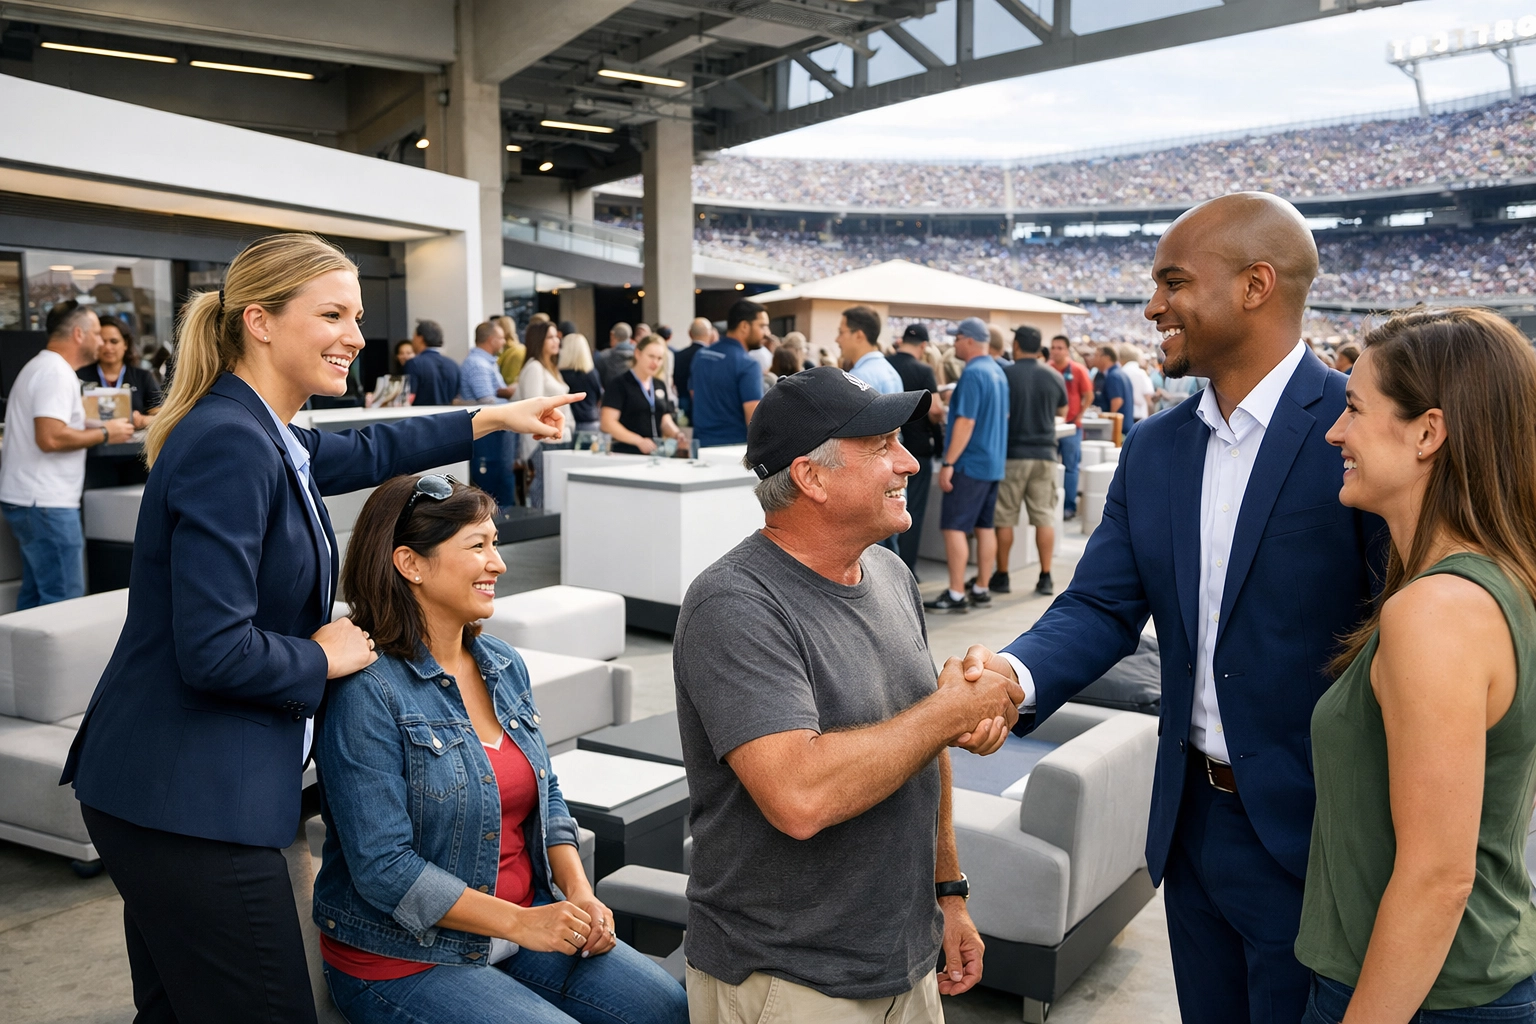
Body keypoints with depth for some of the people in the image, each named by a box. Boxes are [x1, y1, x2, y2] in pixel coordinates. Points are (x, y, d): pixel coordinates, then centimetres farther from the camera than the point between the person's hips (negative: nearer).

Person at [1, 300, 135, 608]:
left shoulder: (39, 366, 19)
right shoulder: (56, 372, -15)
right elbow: (51, 438, -25)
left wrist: (91, 427, 17)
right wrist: (104, 434, -14)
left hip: (26, 500, 11)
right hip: (46, 503, -11)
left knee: (35, 595, 15)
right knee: (64, 602, -8)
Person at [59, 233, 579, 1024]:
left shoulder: (265, 438, 10)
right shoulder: (231, 446, -20)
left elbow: (364, 453, 30)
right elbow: (213, 652, -25)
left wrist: (493, 419, 33)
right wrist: (324, 658, -9)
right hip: (188, 803, -10)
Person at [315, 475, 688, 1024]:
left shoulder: (505, 666, 5)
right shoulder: (366, 692, -18)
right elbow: (383, 869, -20)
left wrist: (579, 893, -4)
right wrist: (518, 922, -19)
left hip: (525, 924, 7)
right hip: (402, 960, -6)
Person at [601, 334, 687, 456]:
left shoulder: (660, 385, 17)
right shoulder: (620, 384, -2)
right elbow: (608, 423, -11)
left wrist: (677, 434, -3)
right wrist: (639, 440, -23)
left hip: (656, 454, 5)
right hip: (626, 454, -5)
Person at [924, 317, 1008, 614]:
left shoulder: (972, 374, -16)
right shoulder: (998, 372, 13)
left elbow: (966, 422, -21)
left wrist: (948, 463, -20)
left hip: (970, 463, -10)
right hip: (994, 461, 10)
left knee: (954, 527, -6)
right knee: (985, 526, 12)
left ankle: (956, 595, -7)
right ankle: (981, 589, 18)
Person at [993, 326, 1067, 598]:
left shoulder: (1005, 374, -9)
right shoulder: (1054, 377, 3)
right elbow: (1062, 411, 18)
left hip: (1012, 454, -3)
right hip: (1045, 453, 3)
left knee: (1004, 517, 6)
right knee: (1044, 517, 6)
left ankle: (1001, 576, 12)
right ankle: (1045, 578, 7)